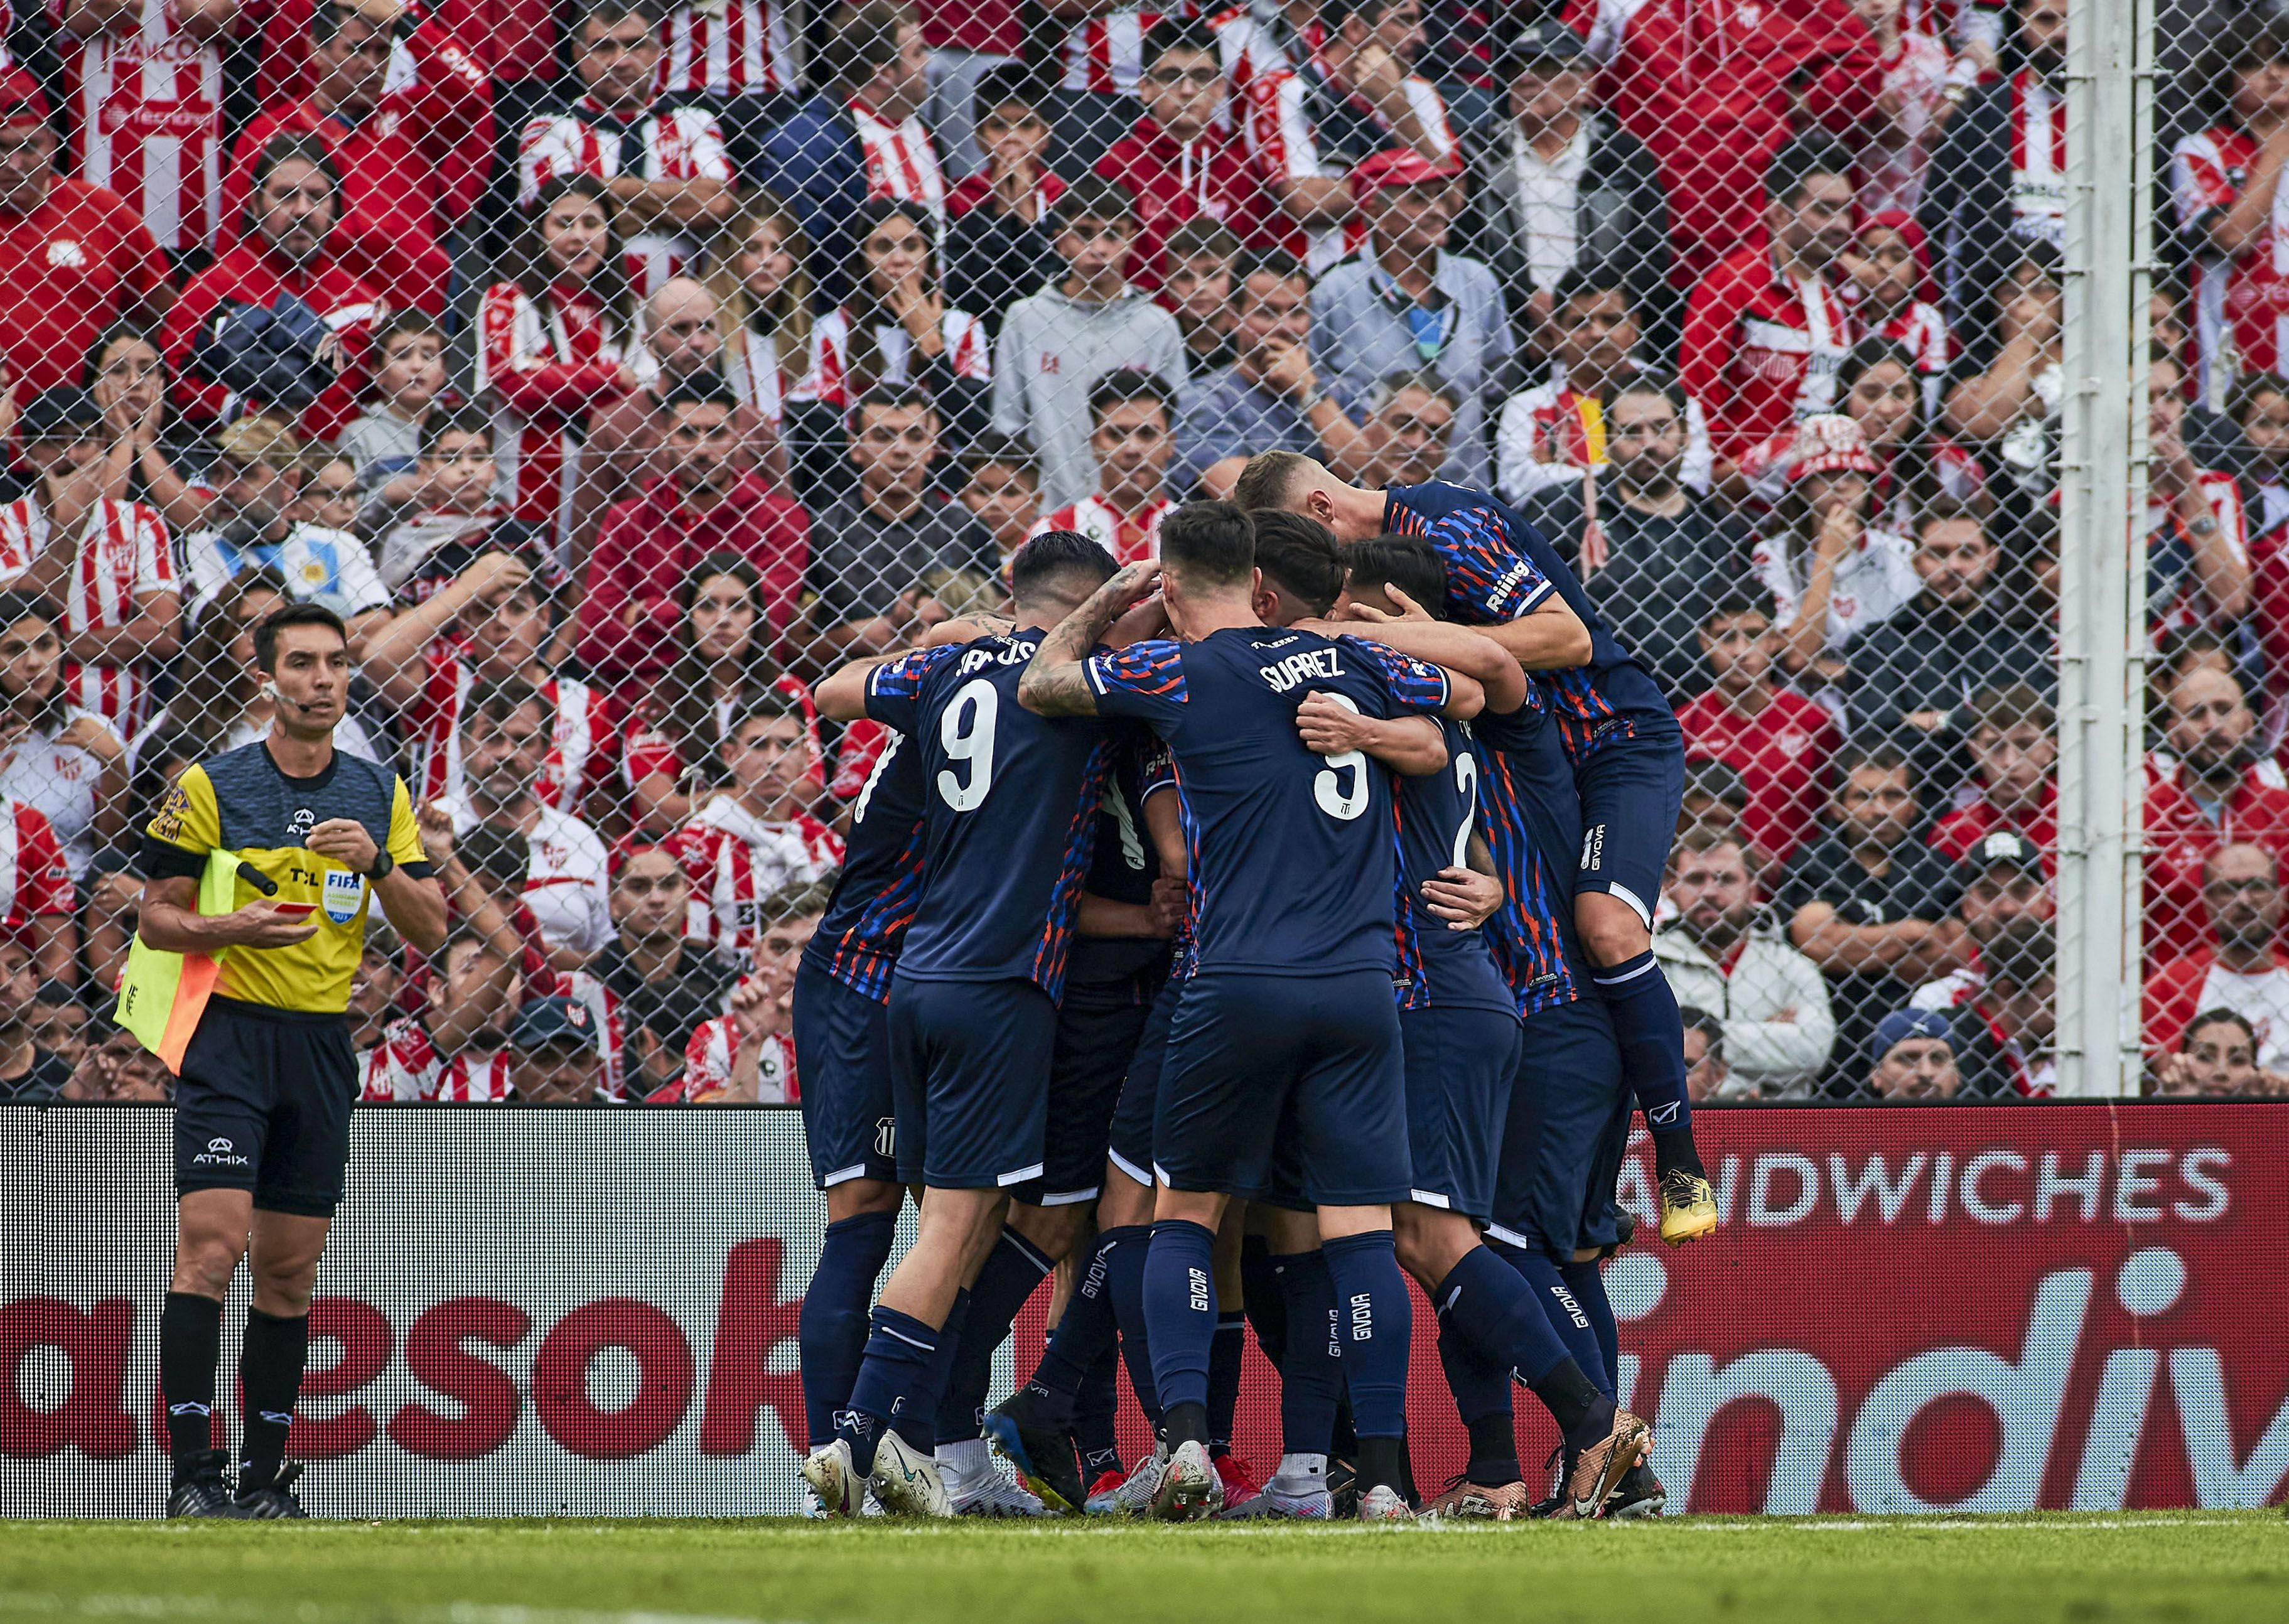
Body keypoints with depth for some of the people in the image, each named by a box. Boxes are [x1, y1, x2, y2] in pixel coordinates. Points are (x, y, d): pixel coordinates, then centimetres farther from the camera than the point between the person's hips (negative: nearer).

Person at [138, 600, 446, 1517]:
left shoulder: (380, 796, 11)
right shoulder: (211, 787, 0)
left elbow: (430, 932, 8)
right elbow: (157, 917, 1)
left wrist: (377, 865, -10)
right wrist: (234, 928, -18)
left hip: (324, 1045, 4)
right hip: (230, 1035, -4)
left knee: (289, 1271, 7)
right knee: (211, 1248, -15)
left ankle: (264, 1477, 13)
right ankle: (193, 1475, -16)